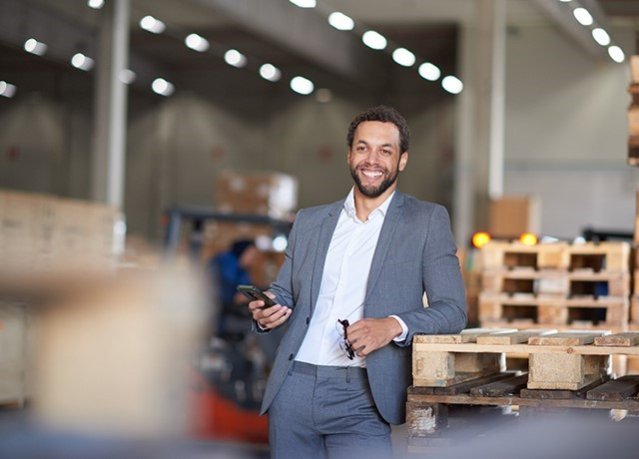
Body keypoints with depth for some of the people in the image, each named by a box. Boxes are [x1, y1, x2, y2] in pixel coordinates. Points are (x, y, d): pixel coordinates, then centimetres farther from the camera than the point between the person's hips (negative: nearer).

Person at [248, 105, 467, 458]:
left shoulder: (427, 221, 4)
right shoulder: (309, 221, 15)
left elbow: (453, 310, -3)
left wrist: (394, 325, -21)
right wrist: (267, 312, -3)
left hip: (360, 401, -4)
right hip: (292, 389, 4)